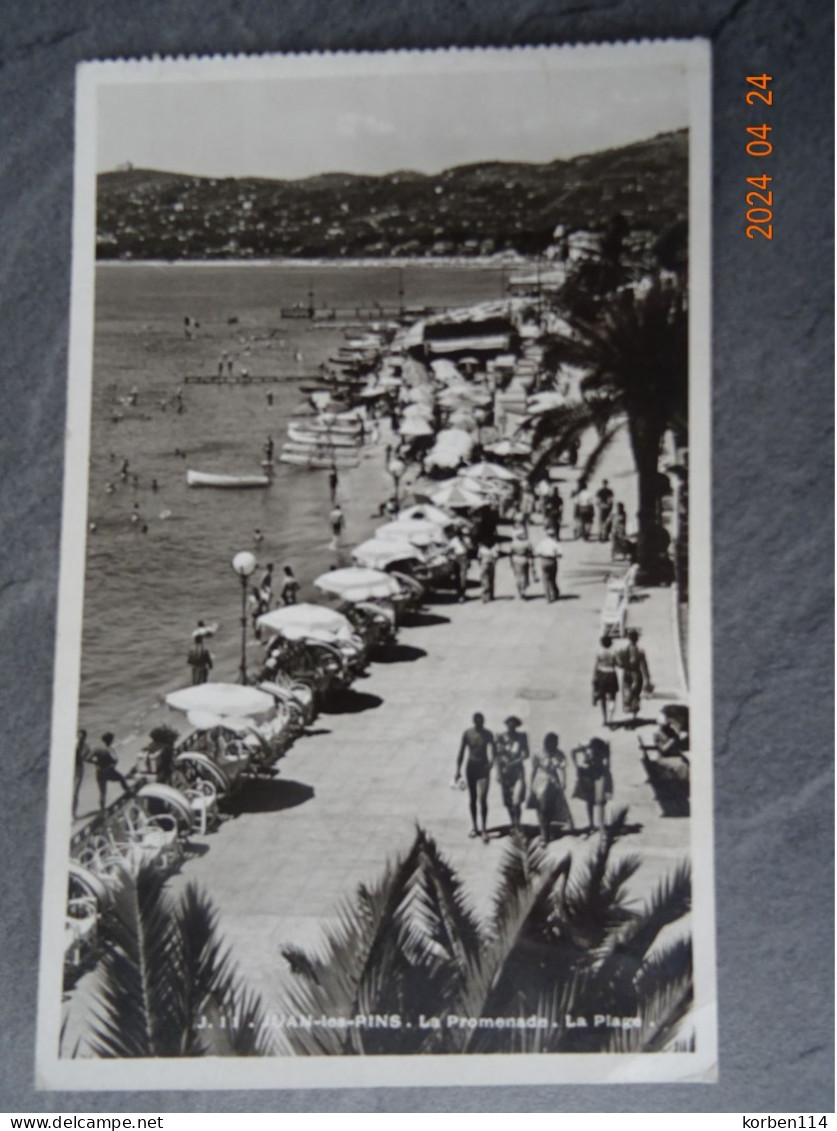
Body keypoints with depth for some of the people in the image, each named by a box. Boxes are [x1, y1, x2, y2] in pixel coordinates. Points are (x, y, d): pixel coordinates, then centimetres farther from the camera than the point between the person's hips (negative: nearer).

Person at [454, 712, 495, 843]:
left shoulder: (488, 734, -6)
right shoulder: (467, 733, -4)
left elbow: (491, 751, -19)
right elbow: (461, 752, 2)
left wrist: (491, 762, -40)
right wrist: (458, 770, 1)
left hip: (483, 768, -2)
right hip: (471, 768, 2)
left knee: (482, 799, -10)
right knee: (472, 798, 10)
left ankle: (484, 830, -7)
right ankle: (474, 827, 23)